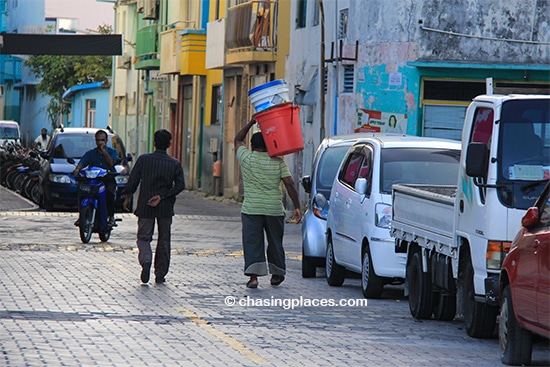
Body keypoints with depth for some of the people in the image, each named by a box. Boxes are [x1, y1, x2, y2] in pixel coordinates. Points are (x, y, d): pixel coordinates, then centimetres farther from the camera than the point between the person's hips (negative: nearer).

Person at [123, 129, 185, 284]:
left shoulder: (143, 159, -5)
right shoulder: (175, 164, -1)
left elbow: (133, 180, -6)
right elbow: (180, 185, -10)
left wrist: (128, 197, 8)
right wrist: (162, 197, -10)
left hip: (145, 207, -1)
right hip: (166, 207, 1)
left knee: (143, 237, 7)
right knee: (163, 240, 12)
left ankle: (145, 260, -23)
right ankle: (160, 274, 14)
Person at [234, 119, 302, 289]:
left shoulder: (246, 158, 0)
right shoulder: (278, 162, 2)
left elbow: (238, 140, 19)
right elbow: (290, 185, -3)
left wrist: (251, 122, 24)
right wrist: (297, 207, 0)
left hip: (251, 209, -1)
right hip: (275, 209, 1)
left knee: (252, 243, -2)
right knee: (275, 242, 15)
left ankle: (253, 276, -13)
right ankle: (276, 275, 25)